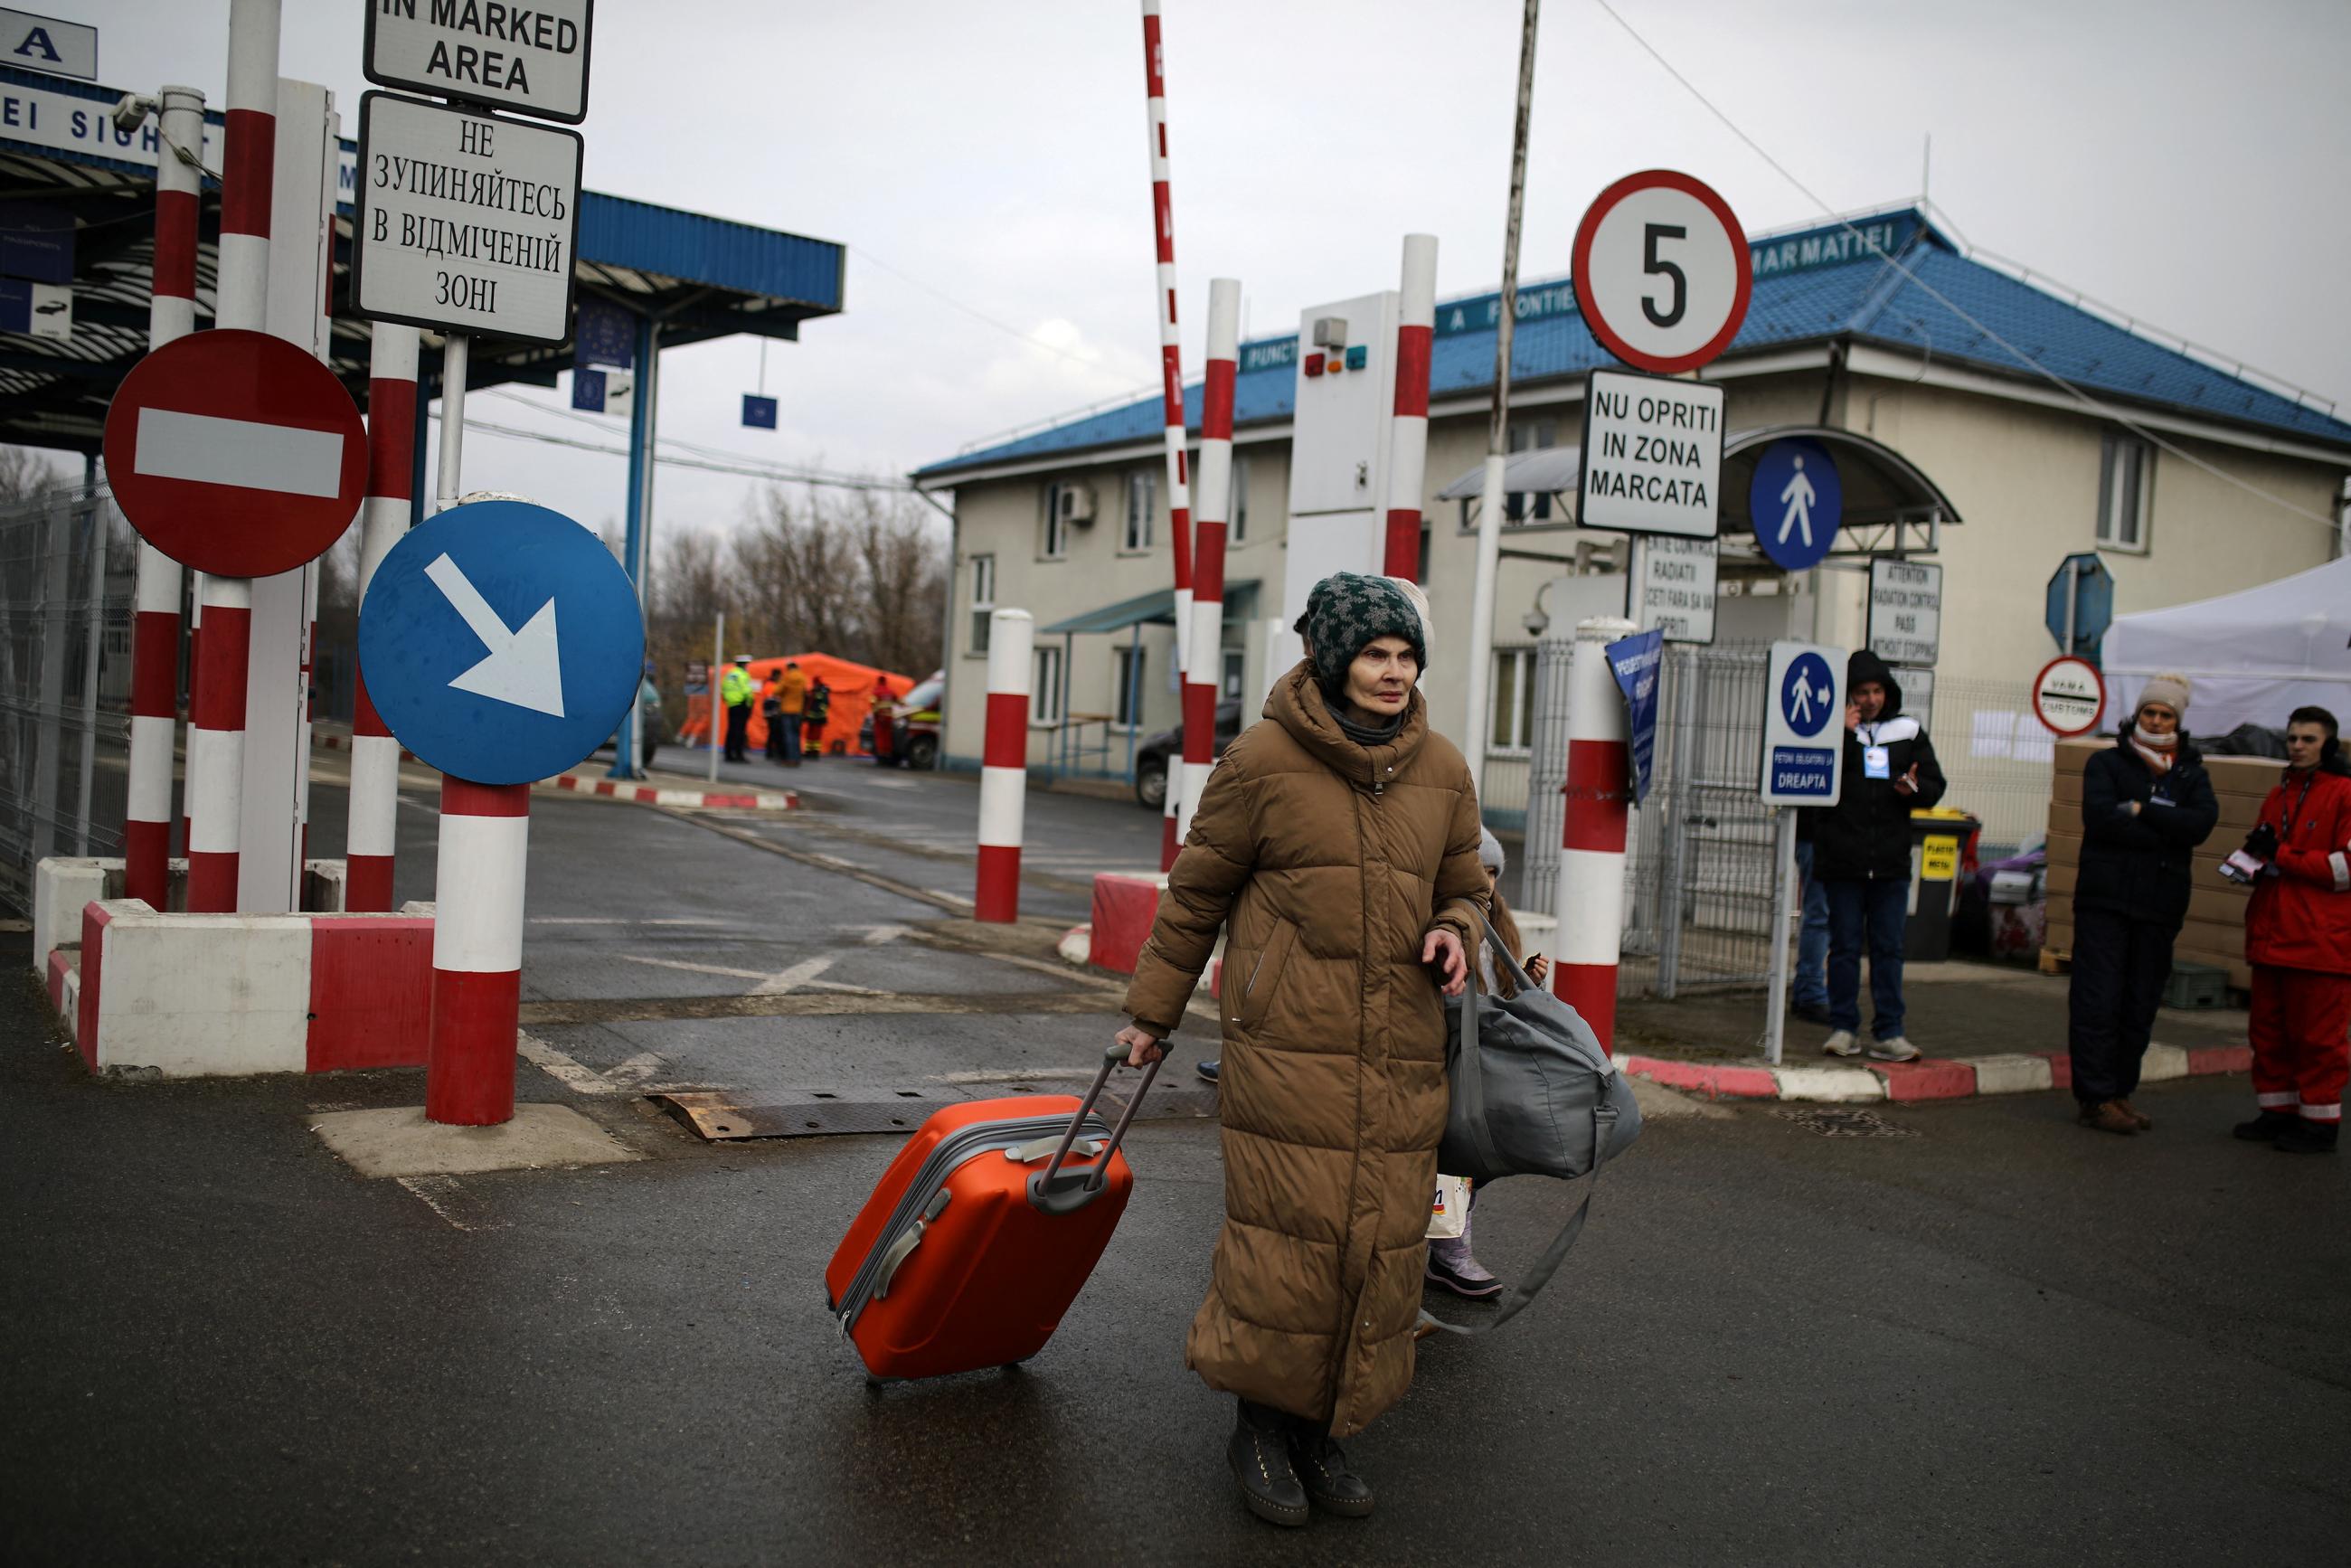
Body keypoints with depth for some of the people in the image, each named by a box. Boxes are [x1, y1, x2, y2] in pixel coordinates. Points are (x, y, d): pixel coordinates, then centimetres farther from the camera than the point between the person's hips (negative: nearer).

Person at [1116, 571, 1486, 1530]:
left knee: (1379, 1247, 7)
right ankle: (1260, 1425, 19)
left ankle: (1322, 1428, 24)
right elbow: (1196, 893, 4)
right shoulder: (1264, 760, -5)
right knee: (1286, 1238, -3)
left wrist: (1455, 934, -3)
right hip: (1288, 1047, -4)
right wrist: (1154, 1013, 9)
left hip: (1402, 1057, 5)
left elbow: (1463, 889, 21)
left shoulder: (1442, 772, 8)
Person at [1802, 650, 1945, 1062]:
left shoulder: (1909, 733, 9)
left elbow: (1935, 786, 12)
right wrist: (1844, 735, -16)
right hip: (1842, 861, -2)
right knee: (1845, 946, 4)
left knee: (1888, 948, 4)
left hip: (1891, 862, 2)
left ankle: (1888, 1033, 8)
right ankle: (1842, 1028, 11)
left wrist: (1914, 788, -10)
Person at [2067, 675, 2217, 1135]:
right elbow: (2100, 817, -13)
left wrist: (2140, 811, -12)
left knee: (2141, 1005, 6)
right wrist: (2166, 833, -10)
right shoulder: (2107, 763, 5)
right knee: (2098, 1000, -6)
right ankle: (2096, 1097, -3)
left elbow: (2202, 822, -7)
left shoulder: (2190, 772, 13)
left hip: (2160, 906, 3)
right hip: (2105, 900, -3)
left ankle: (2120, 1093, 15)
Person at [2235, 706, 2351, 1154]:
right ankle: (2276, 1111, 21)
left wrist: (2280, 855, -15)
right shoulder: (2279, 795, 17)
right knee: (2268, 1030, 11)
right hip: (2271, 937, 7)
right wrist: (2254, 861, 5)